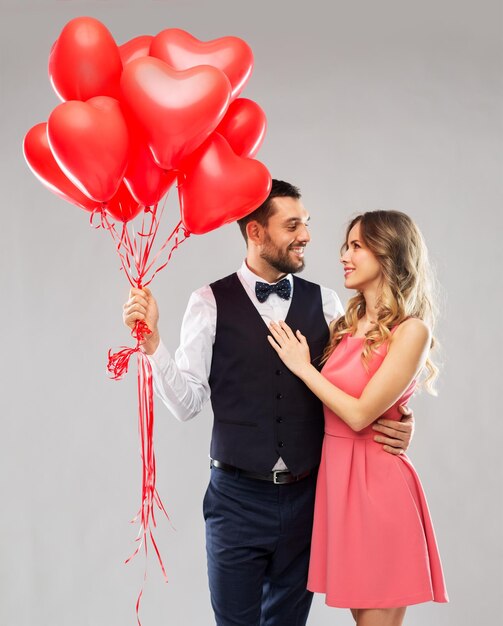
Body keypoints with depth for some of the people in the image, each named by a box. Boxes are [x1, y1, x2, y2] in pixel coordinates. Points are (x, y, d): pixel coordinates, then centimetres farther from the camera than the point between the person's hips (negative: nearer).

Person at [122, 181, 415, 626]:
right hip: (237, 496, -2)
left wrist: (398, 423, -12)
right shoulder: (211, 303, -5)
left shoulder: (323, 302, 2)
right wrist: (151, 339, -20)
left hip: (305, 498, 3)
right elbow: (187, 403, -8)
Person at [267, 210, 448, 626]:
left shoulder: (411, 330, -12)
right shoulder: (349, 325, 11)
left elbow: (360, 414, -17)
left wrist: (303, 367, -8)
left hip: (374, 480, -7)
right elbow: (326, 402, 9)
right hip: (336, 472, 7)